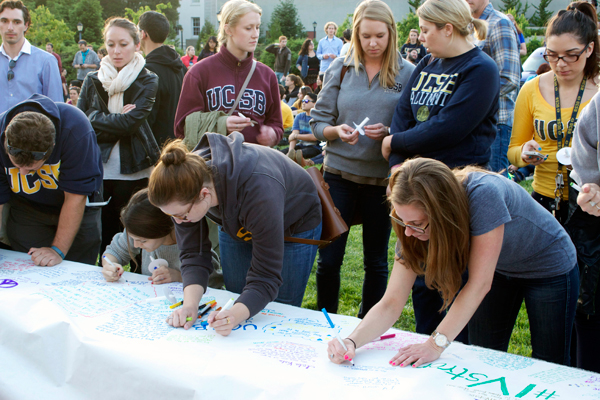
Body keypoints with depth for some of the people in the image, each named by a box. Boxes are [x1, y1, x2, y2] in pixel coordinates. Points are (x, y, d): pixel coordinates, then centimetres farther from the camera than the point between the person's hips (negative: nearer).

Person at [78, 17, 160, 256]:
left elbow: (131, 122, -13)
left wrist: (96, 119, -6)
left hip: (133, 172, -2)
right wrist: (117, 120, -9)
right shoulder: (92, 81, 11)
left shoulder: (147, 81, 2)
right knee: (101, 241, 5)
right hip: (97, 171, 3)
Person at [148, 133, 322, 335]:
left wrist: (236, 315, -56)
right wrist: (190, 304, -38)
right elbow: (193, 253, -22)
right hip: (236, 225, 5)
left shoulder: (259, 192, -46)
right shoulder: (186, 184, -30)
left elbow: (265, 277, -39)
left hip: (295, 225, -4)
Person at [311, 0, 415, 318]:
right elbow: (318, 121, 3)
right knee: (328, 259, 4)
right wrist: (337, 131, -17)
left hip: (382, 177, 0)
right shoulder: (340, 68, 2)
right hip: (339, 173, 1)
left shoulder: (407, 73, -2)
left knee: (376, 261, 12)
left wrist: (388, 133, -20)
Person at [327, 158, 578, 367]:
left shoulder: (483, 194, -41)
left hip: (549, 269, -4)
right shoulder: (414, 220, -24)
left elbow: (479, 284, -37)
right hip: (500, 270, 4)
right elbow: (391, 303, -24)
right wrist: (352, 342, -39)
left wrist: (436, 345, -38)